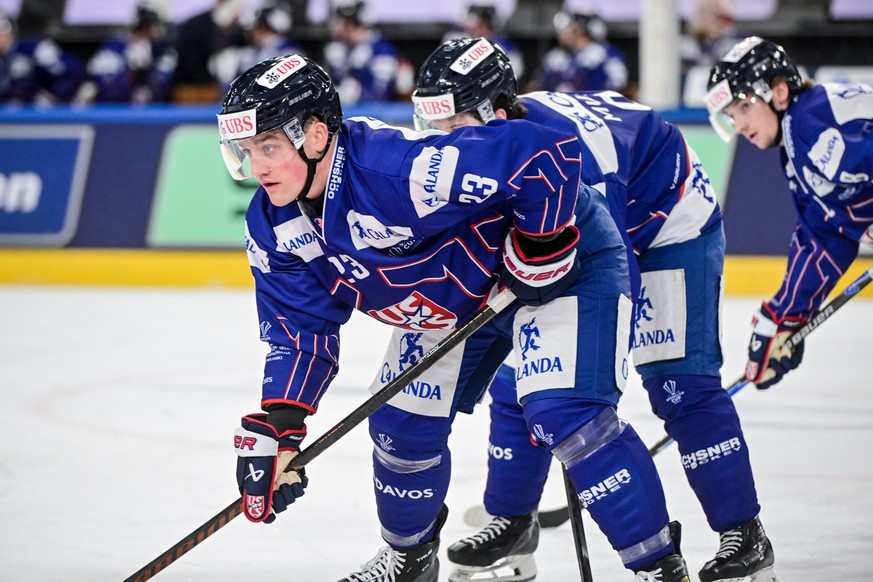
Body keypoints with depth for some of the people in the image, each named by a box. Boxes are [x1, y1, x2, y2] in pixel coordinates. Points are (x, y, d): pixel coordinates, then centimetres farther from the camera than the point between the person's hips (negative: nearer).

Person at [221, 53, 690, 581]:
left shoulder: (396, 170, -40)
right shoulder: (274, 226, -12)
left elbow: (547, 154, -40)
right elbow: (299, 332, -3)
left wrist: (540, 250, -29)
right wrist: (275, 429, -15)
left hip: (566, 260, -8)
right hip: (454, 292, 8)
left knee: (565, 413, -24)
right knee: (401, 424, 8)